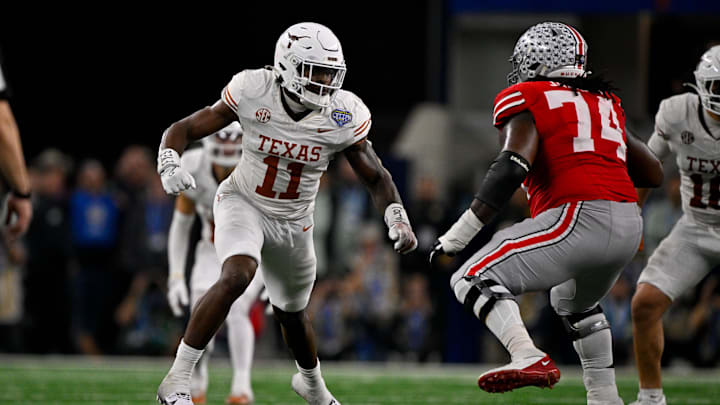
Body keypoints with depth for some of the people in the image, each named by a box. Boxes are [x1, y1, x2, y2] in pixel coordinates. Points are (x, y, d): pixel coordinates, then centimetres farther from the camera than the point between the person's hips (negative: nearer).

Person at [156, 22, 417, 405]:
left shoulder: (342, 116, -17)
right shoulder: (253, 93, -22)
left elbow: (376, 177, -5)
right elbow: (184, 129, -14)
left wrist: (397, 218, -23)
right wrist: (170, 165, -35)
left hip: (293, 222, 3)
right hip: (243, 203, -3)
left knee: (291, 314, 20)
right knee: (236, 277, -32)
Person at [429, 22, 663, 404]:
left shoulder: (526, 101, 2)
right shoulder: (605, 103, 23)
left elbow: (512, 167, -14)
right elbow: (653, 174, 26)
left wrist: (459, 234, -14)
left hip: (579, 217, -8)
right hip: (629, 224, 8)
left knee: (472, 280, -4)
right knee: (574, 302, 35)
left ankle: (529, 358, -26)